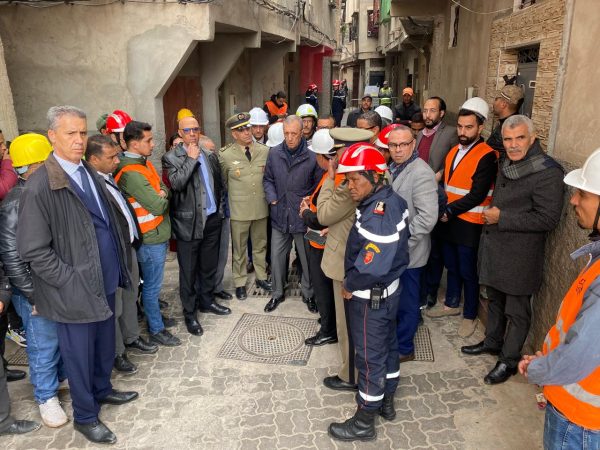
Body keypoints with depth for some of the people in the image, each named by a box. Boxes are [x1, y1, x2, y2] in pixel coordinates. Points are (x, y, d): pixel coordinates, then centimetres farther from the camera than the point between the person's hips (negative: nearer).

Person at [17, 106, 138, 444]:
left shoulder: (89, 172, 5)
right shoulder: (40, 186, -18)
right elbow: (33, 251, -16)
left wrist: (119, 263, 8)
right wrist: (72, 281, -16)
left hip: (105, 280, 7)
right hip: (76, 290, -6)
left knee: (106, 344, 22)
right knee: (80, 353, 12)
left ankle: (102, 390, 47)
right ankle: (85, 416, 33)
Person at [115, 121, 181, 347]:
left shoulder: (144, 163, 7)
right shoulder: (131, 173, -24)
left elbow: (162, 186, 13)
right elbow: (158, 207, -25)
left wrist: (162, 193, -9)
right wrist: (162, 199, -4)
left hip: (158, 234, 9)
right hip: (150, 238, -9)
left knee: (151, 283, 22)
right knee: (152, 286, 5)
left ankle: (154, 316, 38)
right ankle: (156, 330, 19)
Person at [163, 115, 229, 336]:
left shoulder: (210, 155, 9)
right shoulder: (171, 158, -6)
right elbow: (176, 183, -22)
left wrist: (219, 208, 13)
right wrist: (191, 158, -16)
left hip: (212, 220, 5)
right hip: (189, 223, -5)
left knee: (209, 266, 17)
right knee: (188, 271, 4)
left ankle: (206, 301, 36)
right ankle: (190, 313, 18)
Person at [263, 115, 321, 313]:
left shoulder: (312, 156, -11)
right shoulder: (274, 153, -1)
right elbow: (268, 179, 11)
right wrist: (272, 198, -4)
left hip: (303, 217, -3)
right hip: (280, 215, 3)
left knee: (307, 258, 12)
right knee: (276, 257, 13)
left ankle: (308, 293, 33)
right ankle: (277, 293, 32)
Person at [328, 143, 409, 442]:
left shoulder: (378, 215, -30)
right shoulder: (391, 200, -1)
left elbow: (371, 267, -32)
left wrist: (349, 285, -15)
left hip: (370, 297, -9)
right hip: (389, 288, 9)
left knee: (370, 356, 6)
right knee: (387, 345, 22)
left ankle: (364, 423, 24)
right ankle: (386, 402, 43)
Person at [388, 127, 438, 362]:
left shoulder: (421, 174, -19)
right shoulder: (392, 168, 7)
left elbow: (428, 217, -26)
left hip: (407, 252, -7)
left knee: (406, 303, 10)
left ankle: (403, 348, 27)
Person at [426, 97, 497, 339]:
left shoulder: (486, 156, -14)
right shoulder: (454, 151, 10)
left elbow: (478, 194, -20)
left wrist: (449, 211, -18)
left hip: (469, 224, -7)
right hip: (448, 221, 7)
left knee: (468, 272, 5)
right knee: (452, 267, 20)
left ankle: (470, 315, 21)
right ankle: (452, 304, 37)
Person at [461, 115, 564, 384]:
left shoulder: (548, 172, -19)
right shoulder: (506, 163, 6)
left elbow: (547, 219, -21)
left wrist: (501, 218, -20)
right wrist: (491, 213, 5)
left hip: (520, 256, -8)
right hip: (494, 248, 8)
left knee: (517, 311, 8)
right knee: (495, 300, 23)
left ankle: (509, 360, 24)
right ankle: (493, 342, 42)